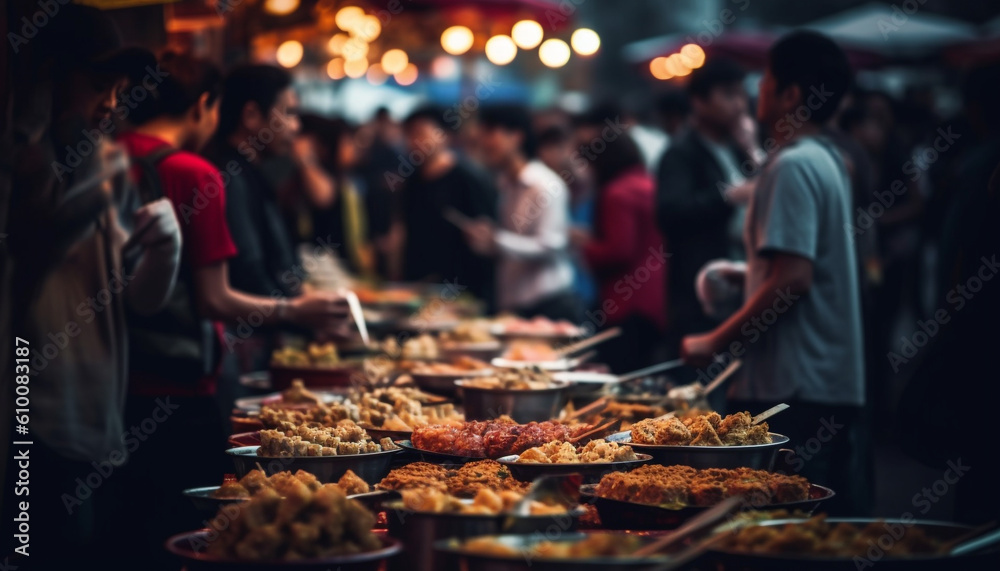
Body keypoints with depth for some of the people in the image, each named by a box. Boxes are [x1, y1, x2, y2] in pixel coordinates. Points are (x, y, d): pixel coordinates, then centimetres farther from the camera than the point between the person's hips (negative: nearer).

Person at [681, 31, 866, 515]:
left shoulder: (792, 166, -14)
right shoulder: (829, 160, 16)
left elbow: (793, 279, -21)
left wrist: (716, 341, -15)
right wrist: (753, 271, 22)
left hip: (794, 386, -10)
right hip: (838, 381, 10)